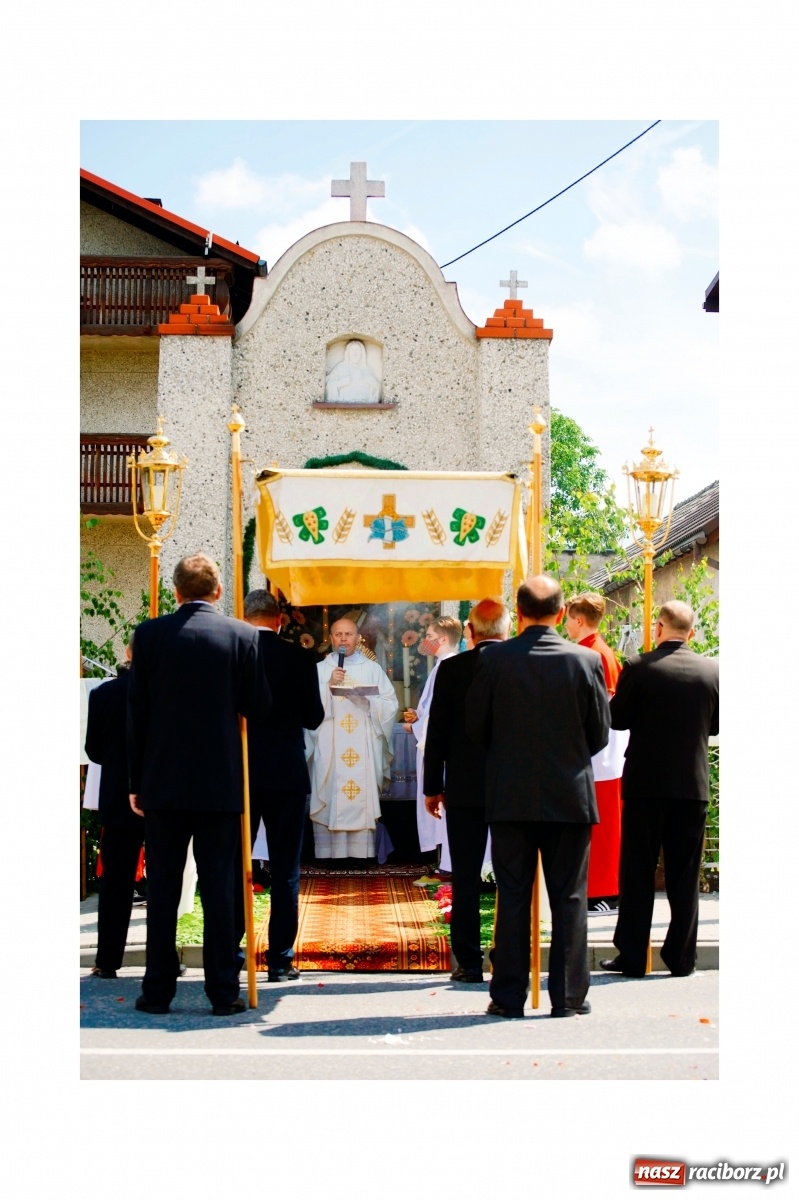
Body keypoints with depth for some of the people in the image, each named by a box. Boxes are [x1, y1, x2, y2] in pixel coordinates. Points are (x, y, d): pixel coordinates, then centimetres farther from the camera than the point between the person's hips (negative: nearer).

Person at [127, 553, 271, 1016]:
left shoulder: (150, 634, -2)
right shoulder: (242, 635, -4)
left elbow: (136, 712, 0)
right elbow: (259, 707, -1)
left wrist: (136, 780, 6)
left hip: (163, 782, 0)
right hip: (220, 782, 0)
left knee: (162, 887, 7)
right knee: (220, 886, 4)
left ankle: (158, 990, 10)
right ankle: (223, 991, 5)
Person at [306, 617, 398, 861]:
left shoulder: (373, 669, 11)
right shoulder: (319, 669, 10)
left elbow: (390, 704, 5)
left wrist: (368, 700, -12)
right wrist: (328, 686, -13)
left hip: (363, 749, 0)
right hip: (329, 748, 0)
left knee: (362, 798, -5)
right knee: (330, 798, -6)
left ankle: (361, 854, -3)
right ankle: (332, 855, -5)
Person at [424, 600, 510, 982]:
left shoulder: (451, 669, -5)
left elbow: (437, 733, -3)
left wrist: (432, 787, 6)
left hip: (464, 788, -1)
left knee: (466, 878, 5)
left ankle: (469, 962, 5)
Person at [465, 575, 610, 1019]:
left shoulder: (494, 659, -8)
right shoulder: (585, 660, -7)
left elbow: (474, 726, 0)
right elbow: (600, 735, 1)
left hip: (510, 797, 0)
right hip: (570, 796, 0)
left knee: (512, 897, 7)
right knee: (569, 899, 7)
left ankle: (509, 996, 9)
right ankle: (568, 997, 9)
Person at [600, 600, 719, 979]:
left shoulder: (639, 668, -11)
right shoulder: (713, 670, -2)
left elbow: (617, 719, -4)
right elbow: (717, 724, 8)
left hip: (645, 782, -2)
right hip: (693, 784, 2)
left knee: (637, 873, 5)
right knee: (684, 874, 9)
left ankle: (632, 956, 7)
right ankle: (681, 957, 11)